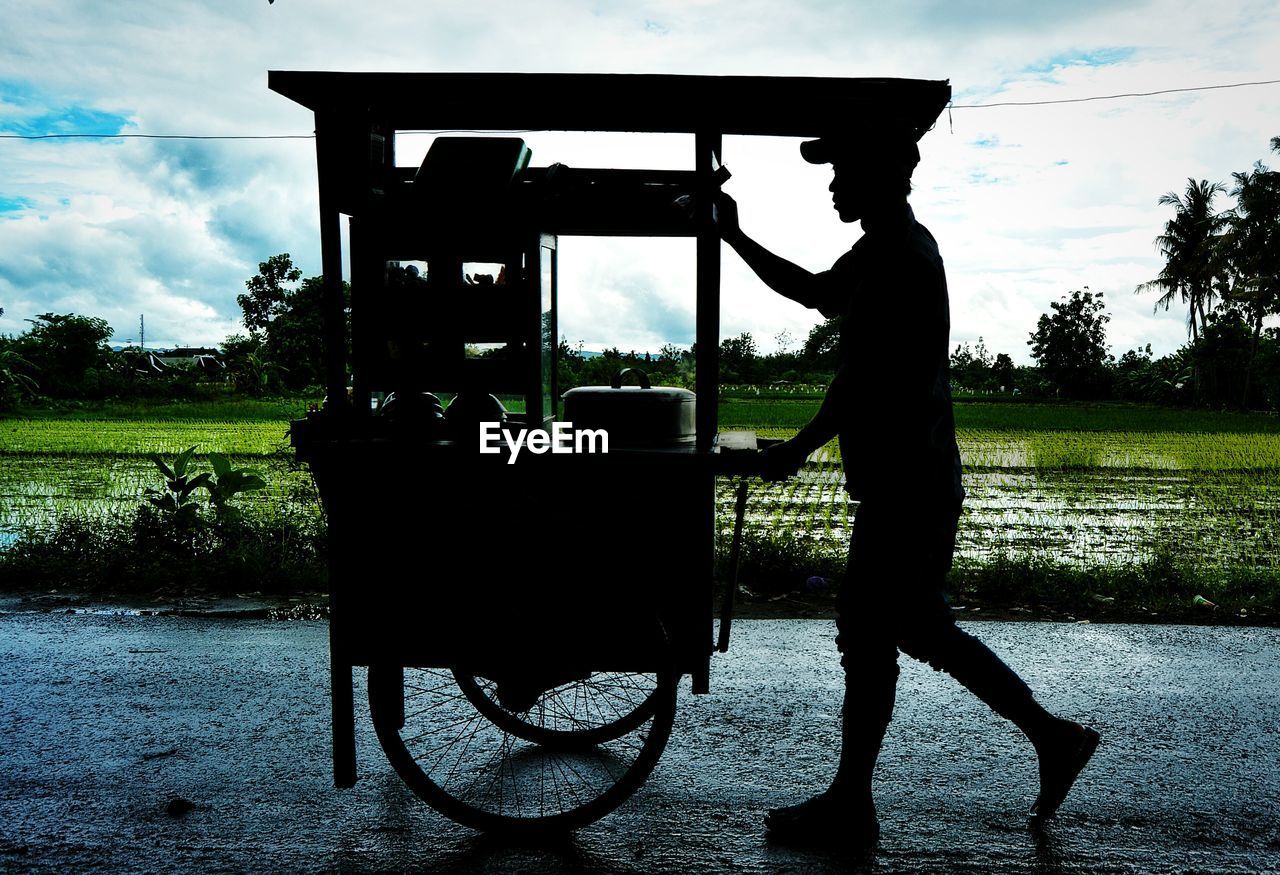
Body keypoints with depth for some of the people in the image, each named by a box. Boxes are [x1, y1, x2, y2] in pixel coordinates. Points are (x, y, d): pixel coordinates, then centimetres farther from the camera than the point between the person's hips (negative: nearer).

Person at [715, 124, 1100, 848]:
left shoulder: (902, 260, -17)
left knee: (866, 637, 0)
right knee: (921, 629, 19)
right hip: (916, 482, 10)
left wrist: (799, 450, -12)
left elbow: (863, 382, -22)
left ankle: (849, 807, 16)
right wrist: (736, 238, 24)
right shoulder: (883, 251, 14)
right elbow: (815, 291, 28)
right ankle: (1053, 736, 30)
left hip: (906, 487, -10)